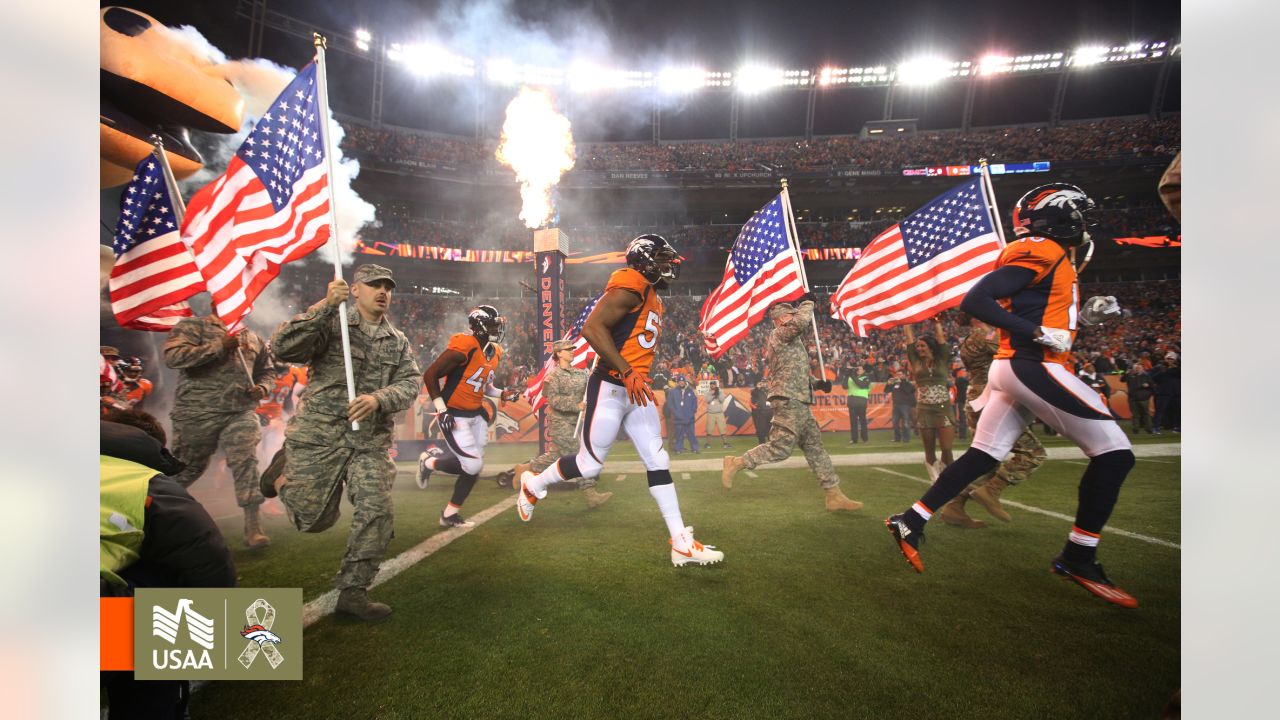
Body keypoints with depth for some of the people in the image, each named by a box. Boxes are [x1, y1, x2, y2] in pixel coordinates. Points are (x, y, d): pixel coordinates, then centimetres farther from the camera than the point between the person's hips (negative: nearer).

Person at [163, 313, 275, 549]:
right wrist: (219, 346, -18)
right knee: (187, 468, 13)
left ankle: (252, 527, -10)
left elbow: (267, 371, 23)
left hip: (240, 414, 2)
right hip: (198, 414, -2)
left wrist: (262, 388, 2)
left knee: (246, 462, -12)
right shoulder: (192, 326, 0)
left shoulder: (252, 338, 14)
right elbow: (173, 357, -16)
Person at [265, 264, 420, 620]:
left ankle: (353, 591, 10)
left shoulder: (398, 342, 11)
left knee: (378, 514, -7)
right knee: (314, 519, 7)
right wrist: (326, 305, -24)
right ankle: (283, 477, 38)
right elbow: (282, 348, -16)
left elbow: (409, 384, -1)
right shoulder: (330, 325, -1)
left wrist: (378, 398, -22)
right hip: (318, 436, -3)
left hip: (371, 443, 3)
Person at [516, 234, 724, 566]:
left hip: (635, 391, 10)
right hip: (610, 388, -9)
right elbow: (592, 328, -24)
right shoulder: (631, 286, -14)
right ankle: (533, 485, 30)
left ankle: (682, 544, 10)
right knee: (590, 464, 2)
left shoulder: (652, 298, 18)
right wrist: (627, 372, -24)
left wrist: (640, 382, 18)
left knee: (658, 462, 6)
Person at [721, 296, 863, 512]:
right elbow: (801, 322, -26)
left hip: (799, 404, 10)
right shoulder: (780, 334, -7)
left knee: (815, 447, 11)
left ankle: (834, 496, 16)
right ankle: (735, 463, 2)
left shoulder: (792, 342, 23)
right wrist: (807, 302, -7)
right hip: (789, 403, -10)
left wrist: (817, 383, 12)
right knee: (780, 448, -10)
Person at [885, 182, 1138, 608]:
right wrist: (1040, 333, -19)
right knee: (1114, 454, -3)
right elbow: (974, 301, -19)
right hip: (1032, 367, -10)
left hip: (1015, 367, 10)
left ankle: (909, 523, 12)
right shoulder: (1042, 251, -8)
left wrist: (1082, 316, 16)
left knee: (981, 458, 10)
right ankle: (1078, 558, 3)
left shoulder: (1046, 256, 22)